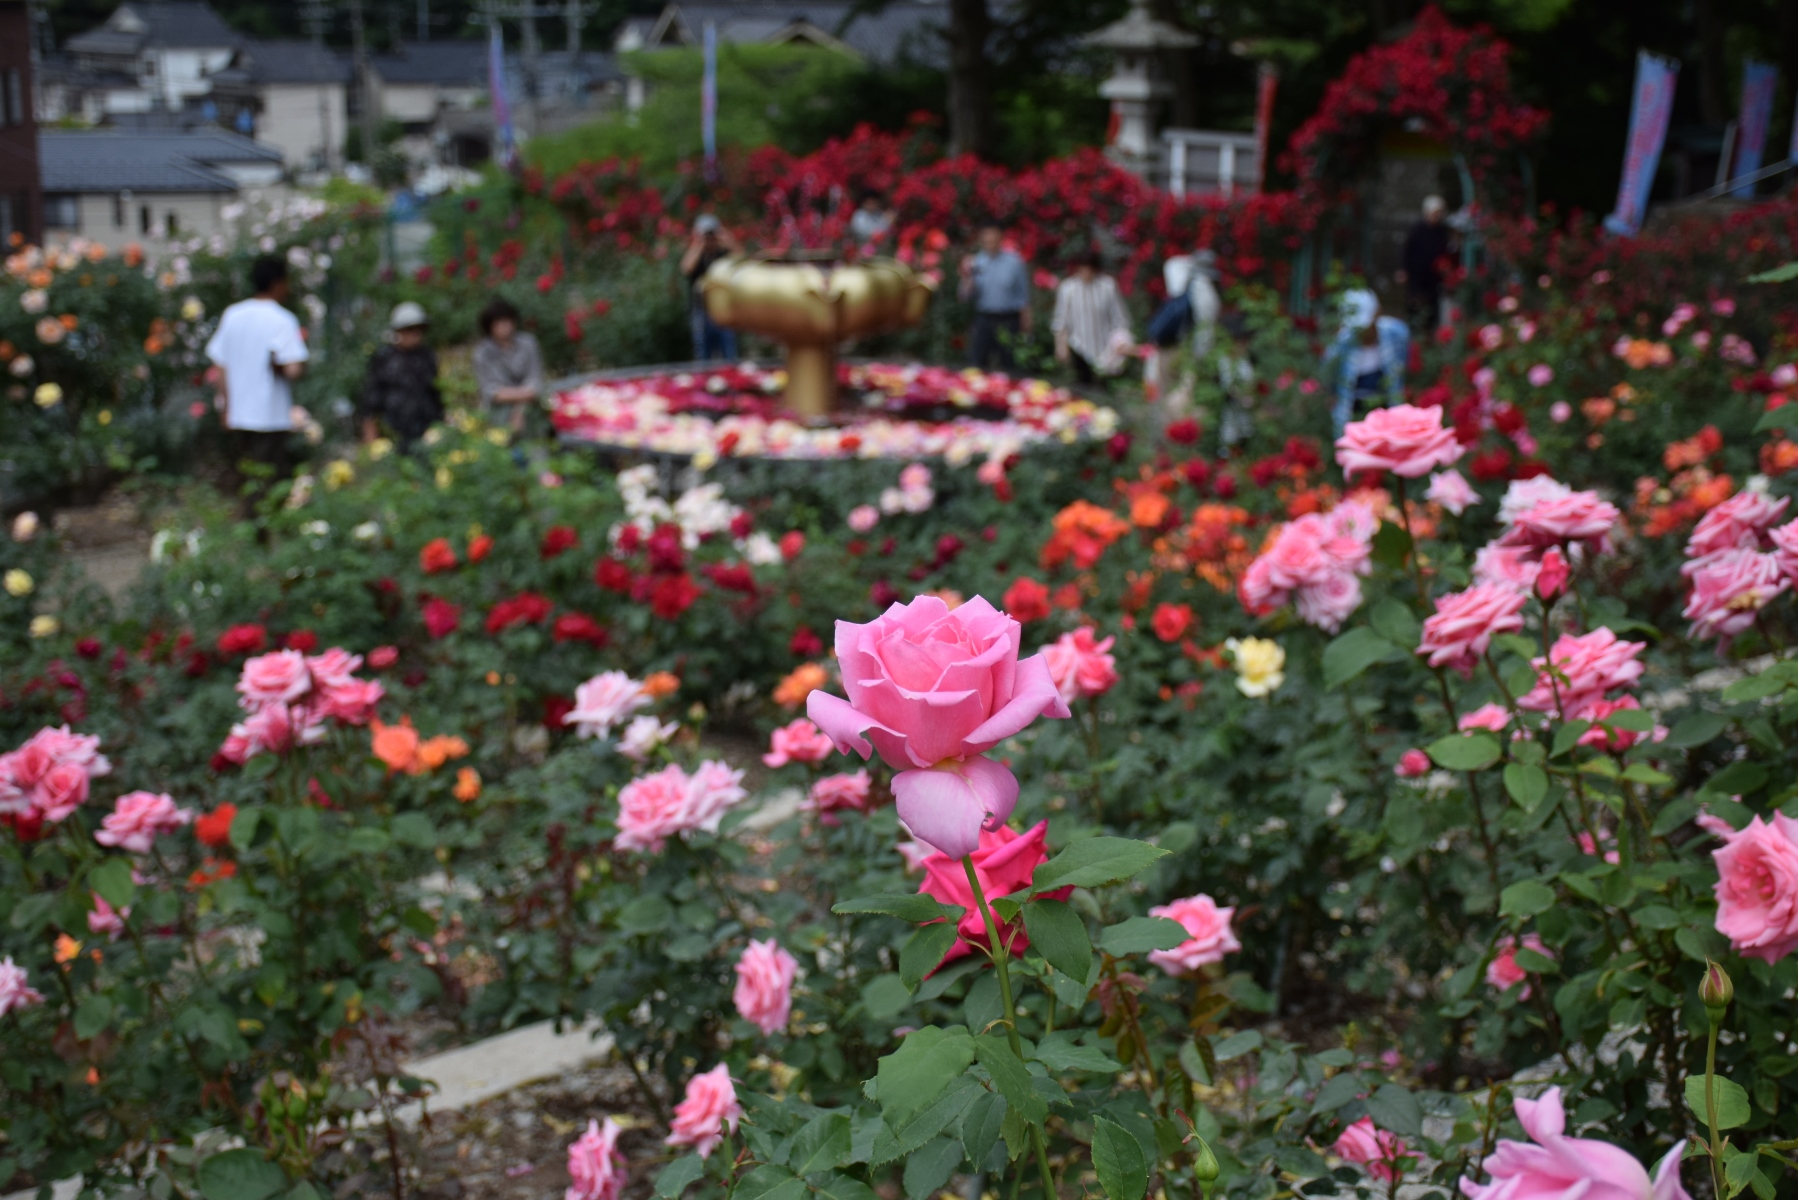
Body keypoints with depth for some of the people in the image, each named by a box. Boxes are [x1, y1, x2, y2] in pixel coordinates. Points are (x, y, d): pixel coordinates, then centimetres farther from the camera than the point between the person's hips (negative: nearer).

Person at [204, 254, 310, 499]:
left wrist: (226, 408, 16)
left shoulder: (231, 315, 7)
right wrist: (279, 368, -1)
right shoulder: (283, 320, -11)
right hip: (271, 417, -6)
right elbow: (294, 369, -22)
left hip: (238, 415, 6)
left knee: (244, 482, 14)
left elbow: (220, 366, 10)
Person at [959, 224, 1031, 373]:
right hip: (984, 318, 2)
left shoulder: (1014, 262, 0)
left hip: (1008, 321, -2)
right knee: (980, 362, 0)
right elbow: (967, 295, 0)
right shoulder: (976, 263, 3)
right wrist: (967, 278, -17)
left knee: (1008, 364, 0)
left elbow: (1023, 294, 3)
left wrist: (1025, 321, 2)